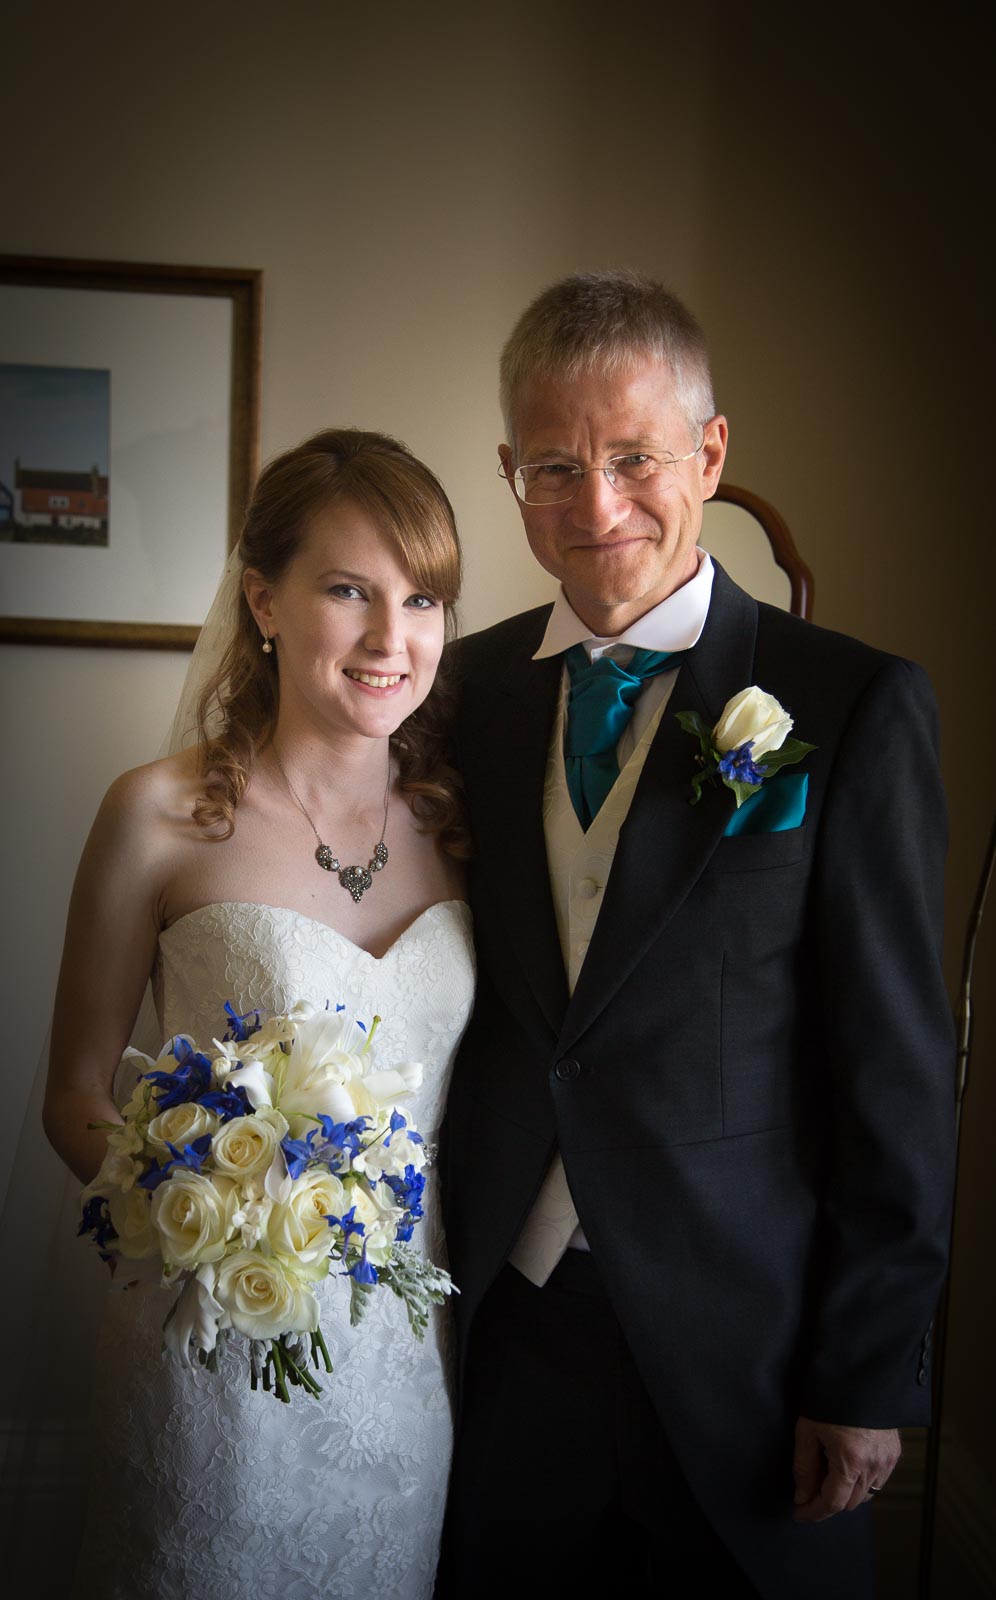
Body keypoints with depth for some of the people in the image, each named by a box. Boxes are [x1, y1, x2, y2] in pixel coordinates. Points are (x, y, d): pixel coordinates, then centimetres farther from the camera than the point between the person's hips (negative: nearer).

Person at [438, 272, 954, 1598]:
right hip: (497, 1327, 4)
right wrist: (422, 1271, 6)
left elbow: (898, 1073, -9)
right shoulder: (469, 686, 2)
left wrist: (871, 1376, -7)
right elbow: (456, 997, 7)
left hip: (742, 1351, -3)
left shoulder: (855, 707, -10)